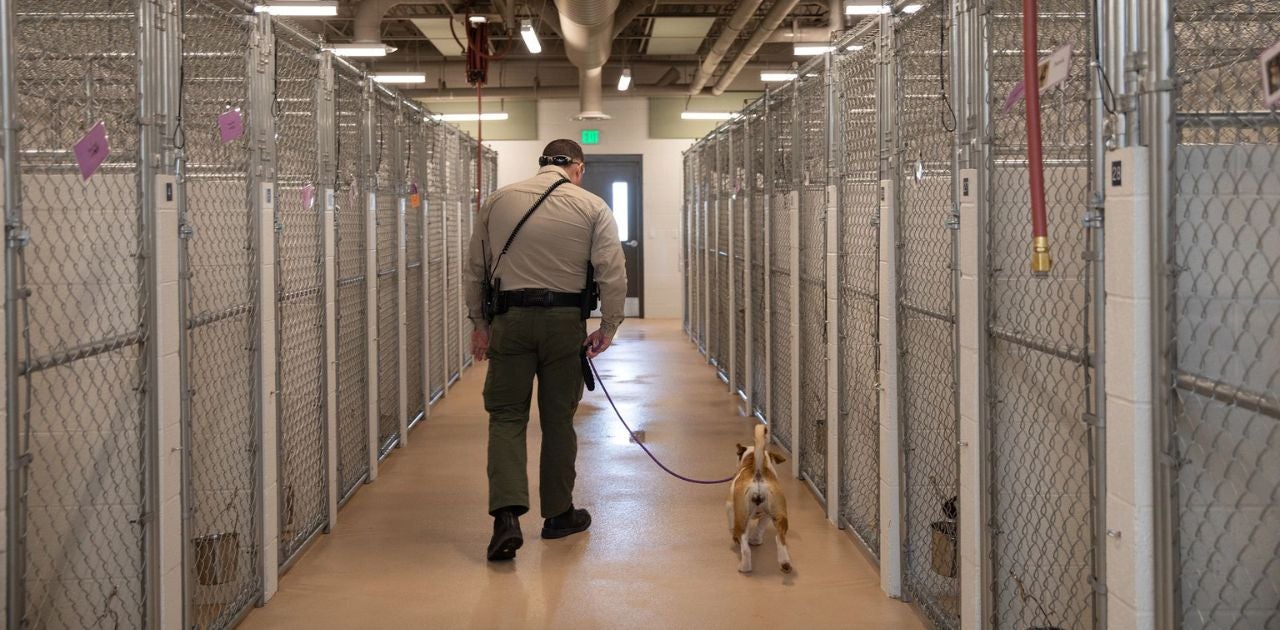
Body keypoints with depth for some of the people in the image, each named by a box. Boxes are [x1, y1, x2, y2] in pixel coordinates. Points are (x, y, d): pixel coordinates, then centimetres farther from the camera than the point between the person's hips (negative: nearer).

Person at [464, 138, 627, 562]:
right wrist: (608, 328, 2)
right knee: (558, 418, 11)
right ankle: (558, 514, 21)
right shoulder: (592, 207, 1)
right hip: (565, 320, 0)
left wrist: (480, 323, 15)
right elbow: (613, 273, -6)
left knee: (506, 416, 4)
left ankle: (506, 515, -12)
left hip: (510, 320, 1)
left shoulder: (498, 201, 7)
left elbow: (476, 268, 10)